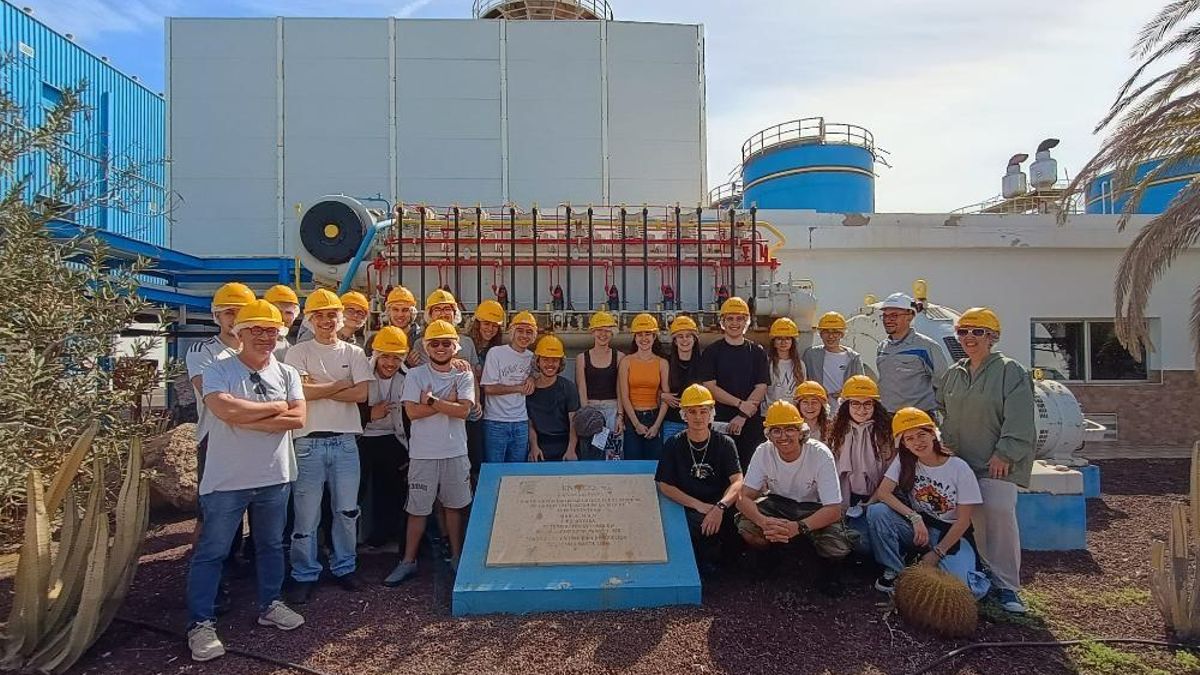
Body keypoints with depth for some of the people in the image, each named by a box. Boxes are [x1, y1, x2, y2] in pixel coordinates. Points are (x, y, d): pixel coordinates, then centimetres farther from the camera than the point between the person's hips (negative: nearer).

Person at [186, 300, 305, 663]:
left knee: (271, 545, 17)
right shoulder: (218, 370, -9)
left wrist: (247, 420, -17)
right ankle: (201, 623, 16)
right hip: (227, 479, -4)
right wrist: (275, 407, -14)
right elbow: (225, 410, -26)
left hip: (274, 476, 4)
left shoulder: (287, 374, 2)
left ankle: (269, 605, 33)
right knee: (211, 551, 5)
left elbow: (298, 419, -9)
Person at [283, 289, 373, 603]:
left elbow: (362, 393, -6)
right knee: (306, 515, 4)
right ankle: (304, 575, 18)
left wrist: (317, 389, -8)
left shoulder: (354, 353, 7)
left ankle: (344, 567, 26)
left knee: (347, 511, 10)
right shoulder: (298, 353, 1)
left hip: (345, 440, 2)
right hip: (309, 441, -2)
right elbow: (302, 391, -14)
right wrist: (343, 383, -7)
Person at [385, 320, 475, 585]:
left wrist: (431, 400, -14)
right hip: (423, 453, -1)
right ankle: (408, 562, 18)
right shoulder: (415, 375, -2)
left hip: (455, 452, 1)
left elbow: (463, 410, -12)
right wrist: (448, 402, -13)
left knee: (454, 505, 14)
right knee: (417, 509, 7)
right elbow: (413, 411, -14)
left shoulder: (464, 376, 1)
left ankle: (456, 556, 27)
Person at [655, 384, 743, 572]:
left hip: (722, 512, 1)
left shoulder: (724, 443, 6)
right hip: (686, 512, -1)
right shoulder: (674, 445, 6)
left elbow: (737, 482, -7)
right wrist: (699, 506, -15)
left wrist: (720, 507, -27)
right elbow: (664, 486, -2)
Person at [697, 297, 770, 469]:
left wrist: (742, 416, -11)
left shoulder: (757, 352, 9)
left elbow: (761, 388, 1)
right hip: (720, 422, -1)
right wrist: (740, 404, -14)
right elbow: (710, 387, -5)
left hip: (752, 423, 1)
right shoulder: (712, 352, 5)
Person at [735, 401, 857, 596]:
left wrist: (798, 527, -44)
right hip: (778, 503, 2)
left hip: (815, 509, -2)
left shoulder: (820, 454, -26)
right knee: (746, 527, -28)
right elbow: (744, 498, -20)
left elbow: (834, 509, -27)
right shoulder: (764, 452, -18)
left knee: (837, 548, -32)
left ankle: (827, 571, 7)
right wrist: (765, 522, -42)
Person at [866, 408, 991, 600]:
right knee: (876, 511, -26)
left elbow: (963, 520, -8)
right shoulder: (903, 462, -2)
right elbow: (882, 492, -13)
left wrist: (937, 553, -11)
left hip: (951, 534, -2)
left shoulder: (959, 468, -10)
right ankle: (894, 570, -7)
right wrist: (915, 517, -25)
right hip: (916, 528, 3)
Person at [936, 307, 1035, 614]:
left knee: (1000, 514, -13)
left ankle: (1007, 585, -3)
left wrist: (1004, 454, -17)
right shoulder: (954, 374, 15)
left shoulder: (1010, 371, -4)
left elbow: (1018, 419, -12)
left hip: (998, 462, -5)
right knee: (979, 519, 4)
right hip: (962, 461, 5)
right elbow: (942, 412, 23)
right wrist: (945, 446, 13)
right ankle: (992, 575, 18)